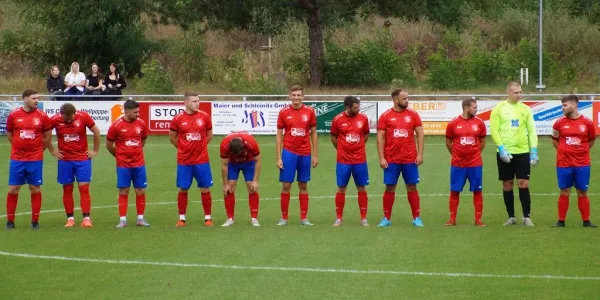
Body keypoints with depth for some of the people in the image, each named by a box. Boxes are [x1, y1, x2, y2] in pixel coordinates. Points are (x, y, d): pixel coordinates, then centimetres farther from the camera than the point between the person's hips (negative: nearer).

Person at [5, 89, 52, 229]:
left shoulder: (42, 116, -2)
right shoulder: (13, 115, -1)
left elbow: (48, 136, 9)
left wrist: (38, 148, 10)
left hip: (35, 159, 0)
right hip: (17, 159, 0)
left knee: (35, 189, 3)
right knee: (13, 189, 2)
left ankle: (35, 221, 11)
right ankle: (10, 220, 11)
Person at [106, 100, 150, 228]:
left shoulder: (141, 123, 0)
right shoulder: (116, 125, -10)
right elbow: (109, 145, 1)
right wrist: (119, 156, 10)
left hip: (139, 163, 3)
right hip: (123, 165, -3)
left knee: (141, 191, 4)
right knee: (123, 192, 0)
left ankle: (140, 218, 13)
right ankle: (122, 220, 5)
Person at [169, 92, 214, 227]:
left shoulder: (204, 117, -1)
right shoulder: (178, 119, -4)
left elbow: (209, 135, 13)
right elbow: (172, 137, 10)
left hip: (202, 161, 1)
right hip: (183, 161, -1)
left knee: (205, 189, 2)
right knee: (183, 189, 4)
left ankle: (208, 218, 11)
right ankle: (182, 218, 15)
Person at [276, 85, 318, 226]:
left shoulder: (309, 112, 2)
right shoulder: (283, 112, -1)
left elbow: (313, 134, 8)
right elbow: (279, 135, 2)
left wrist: (315, 155, 3)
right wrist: (278, 158, -4)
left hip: (305, 154, 1)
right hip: (288, 153, -1)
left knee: (303, 186, 7)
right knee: (286, 185, -2)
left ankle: (303, 218, 11)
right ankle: (284, 218, 5)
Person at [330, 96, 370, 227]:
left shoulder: (363, 118, -1)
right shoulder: (337, 119, -5)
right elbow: (333, 137, 9)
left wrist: (358, 146, 11)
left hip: (360, 160, 1)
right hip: (343, 160, -1)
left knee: (361, 188, 4)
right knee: (341, 189, 3)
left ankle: (364, 218, 11)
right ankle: (338, 218, 11)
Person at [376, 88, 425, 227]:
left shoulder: (413, 114, 3)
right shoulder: (385, 116, -1)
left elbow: (420, 134, 3)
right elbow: (380, 138, 0)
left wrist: (420, 154, -5)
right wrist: (381, 158, -7)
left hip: (410, 159, 1)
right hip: (391, 160, -1)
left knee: (412, 187, 5)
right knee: (389, 188, 3)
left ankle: (417, 218, 10)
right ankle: (386, 218, 11)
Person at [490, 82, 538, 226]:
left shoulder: (525, 109, 7)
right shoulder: (499, 108, -1)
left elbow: (532, 130, 7)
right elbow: (494, 130, -5)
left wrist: (534, 150, -2)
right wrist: (501, 149, -14)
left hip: (523, 152, 1)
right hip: (505, 153, -1)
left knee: (523, 184, -4)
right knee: (507, 185, 5)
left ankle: (527, 217, 1)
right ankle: (511, 217, 14)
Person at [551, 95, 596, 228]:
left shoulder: (587, 122, -1)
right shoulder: (560, 122, 1)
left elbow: (591, 140, 12)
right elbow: (554, 140, 14)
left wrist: (581, 151, 7)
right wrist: (564, 151, 8)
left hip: (582, 163, 0)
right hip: (563, 163, 0)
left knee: (582, 193, 4)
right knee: (564, 192, 3)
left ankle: (586, 221, 11)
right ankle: (561, 221, 10)